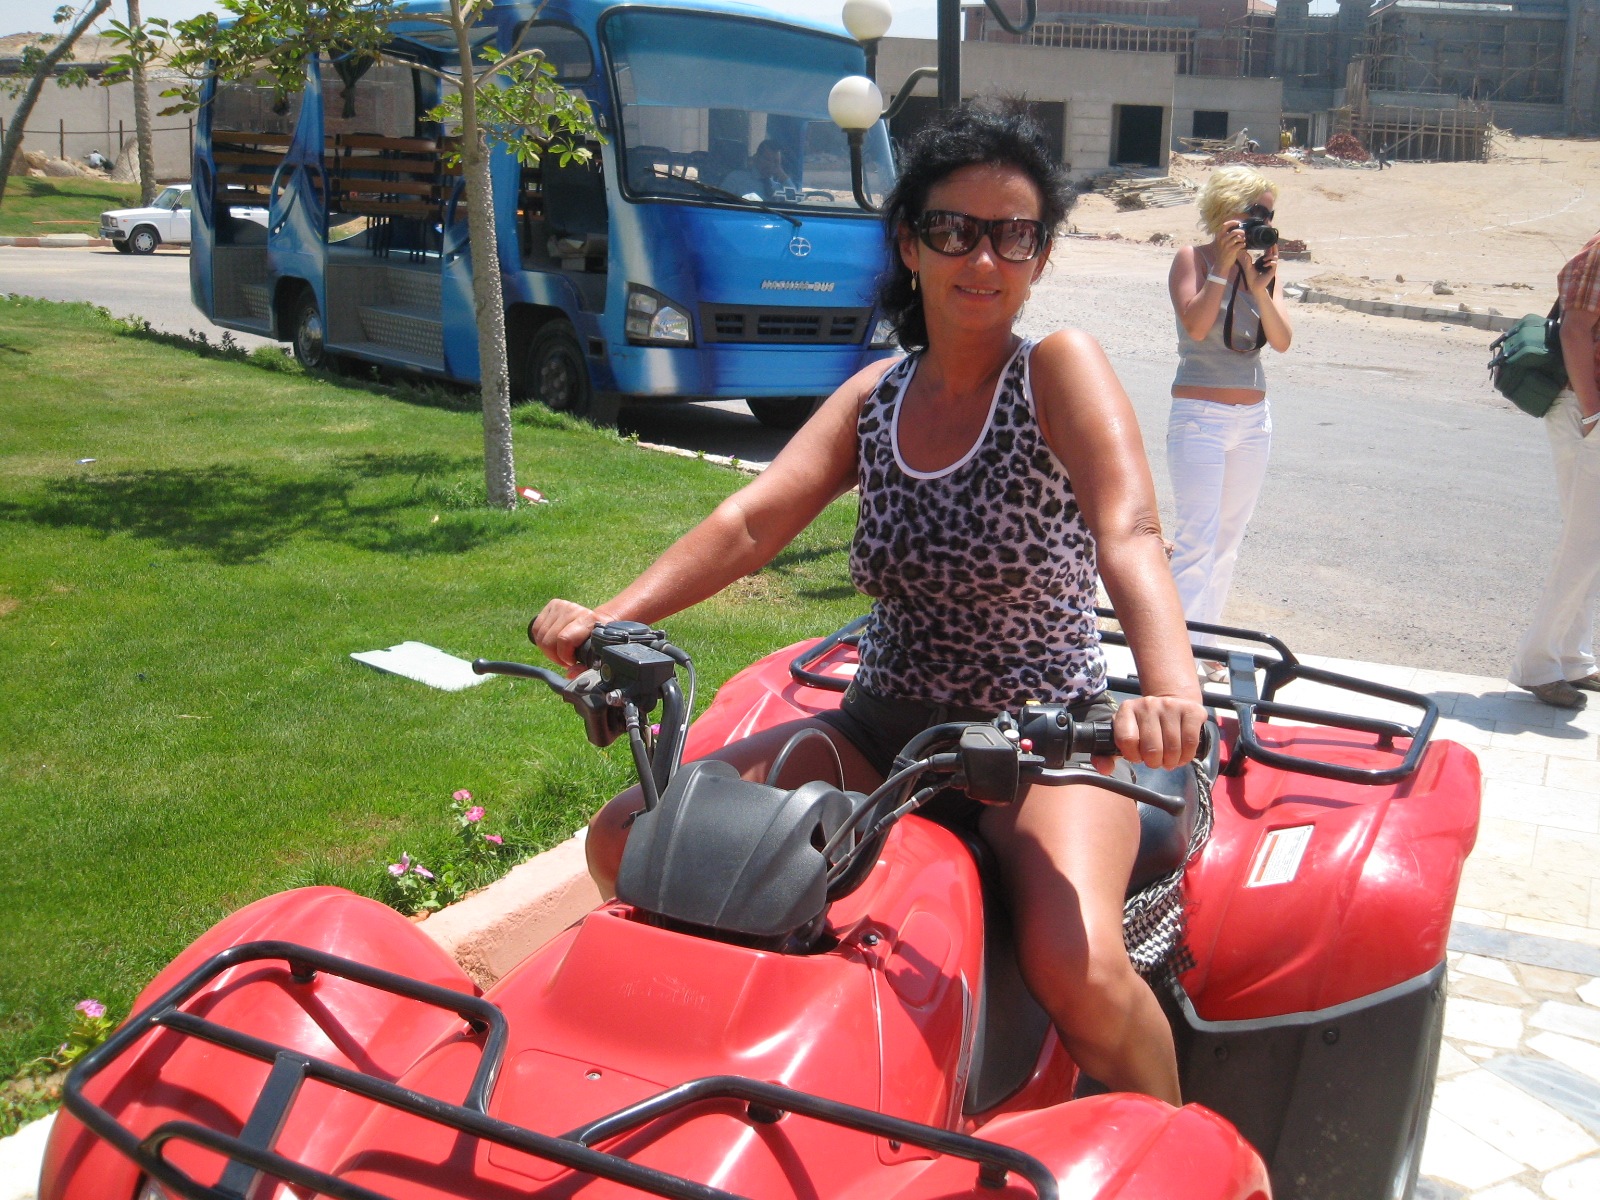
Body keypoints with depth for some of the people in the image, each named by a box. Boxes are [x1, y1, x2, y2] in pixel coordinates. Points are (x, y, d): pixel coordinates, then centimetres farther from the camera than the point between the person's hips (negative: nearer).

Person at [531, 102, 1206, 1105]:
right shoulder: (876, 397, 6)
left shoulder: (1060, 369, -9)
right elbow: (752, 519, -5)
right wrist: (611, 617, -21)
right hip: (885, 731, 5)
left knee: (1078, 965, -33)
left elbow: (1130, 533, -25)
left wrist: (1172, 690, -45)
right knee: (625, 842, -5)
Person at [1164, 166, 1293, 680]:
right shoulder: (1192, 259, -5)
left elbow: (1282, 340, -2)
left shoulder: (1262, 266, 9)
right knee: (1198, 539, -13)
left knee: (1228, 540, 10)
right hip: (1200, 416, -6)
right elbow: (1196, 326, -20)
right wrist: (1223, 267, -20)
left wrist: (1261, 290, -15)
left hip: (1253, 420, 6)